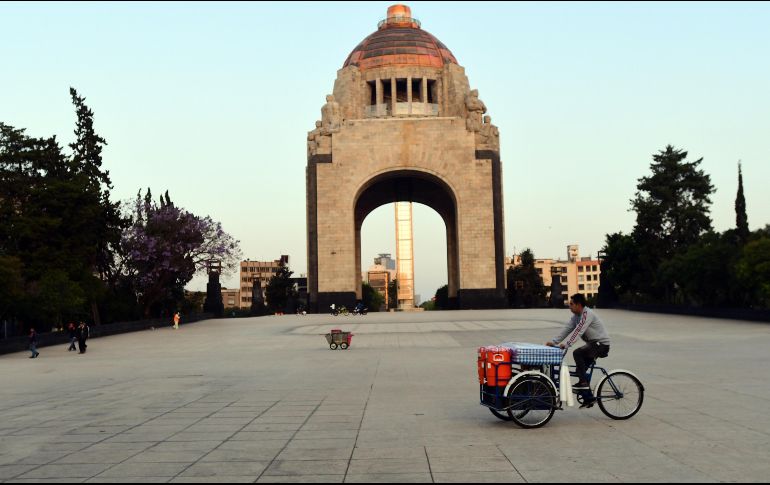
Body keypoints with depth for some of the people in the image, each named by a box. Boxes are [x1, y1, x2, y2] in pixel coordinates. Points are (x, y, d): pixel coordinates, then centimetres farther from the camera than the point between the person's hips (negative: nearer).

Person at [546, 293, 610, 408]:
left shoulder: (587, 314, -21)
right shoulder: (576, 316, 8)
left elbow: (578, 331, -30)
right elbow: (567, 329, 5)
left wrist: (566, 344, -34)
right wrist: (554, 342, -4)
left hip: (602, 344, -10)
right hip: (593, 344, 10)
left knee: (577, 353, -28)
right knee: (580, 370, 6)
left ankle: (583, 382, -20)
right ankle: (589, 398, 13)